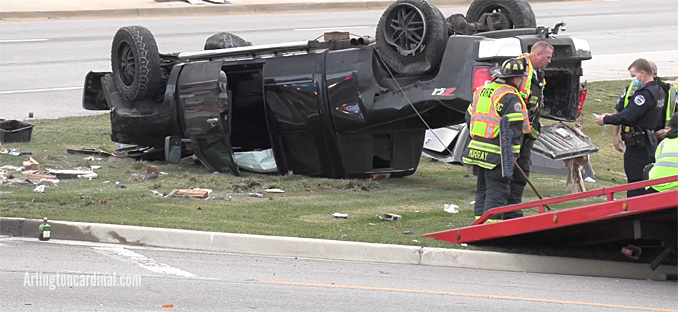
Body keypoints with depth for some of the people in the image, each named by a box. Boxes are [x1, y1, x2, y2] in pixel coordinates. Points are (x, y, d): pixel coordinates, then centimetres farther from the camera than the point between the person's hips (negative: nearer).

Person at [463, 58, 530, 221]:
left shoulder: (481, 91, 14)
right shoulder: (510, 98, -13)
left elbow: (470, 117, 21)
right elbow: (513, 129, -17)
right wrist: (512, 154, -14)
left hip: (476, 150, 8)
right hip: (496, 154, -8)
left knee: (482, 189, 17)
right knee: (496, 192, -3)